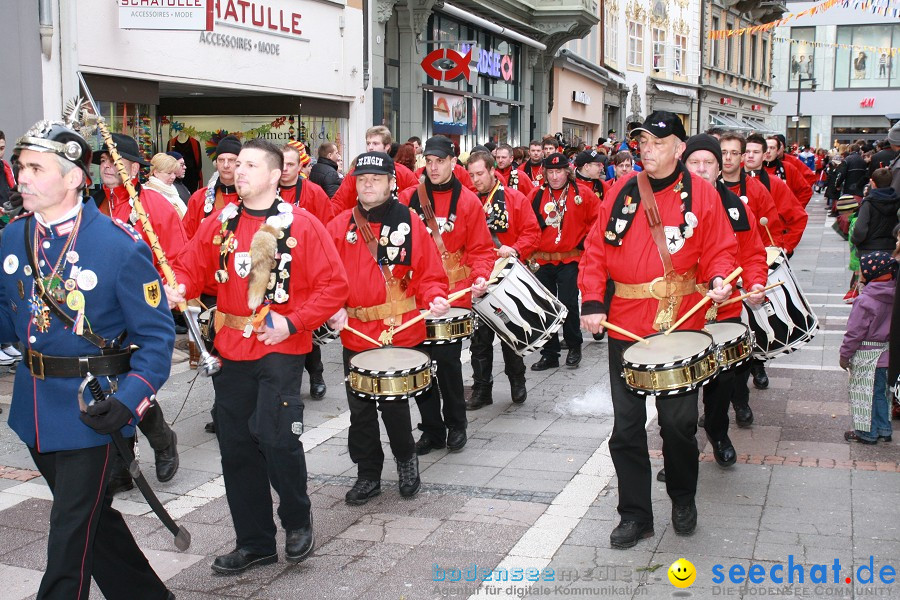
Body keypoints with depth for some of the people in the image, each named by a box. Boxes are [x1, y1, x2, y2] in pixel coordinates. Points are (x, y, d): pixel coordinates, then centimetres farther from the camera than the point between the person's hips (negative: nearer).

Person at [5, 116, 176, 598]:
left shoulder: (120, 245, -17)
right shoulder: (13, 237, 2)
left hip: (92, 406, -7)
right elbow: (9, 317, 11)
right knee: (92, 514, 20)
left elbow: (156, 335, -14)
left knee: (71, 532, 1)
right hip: (34, 406, 7)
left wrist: (130, 398, -27)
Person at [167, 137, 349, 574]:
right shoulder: (219, 222, 7)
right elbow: (191, 268, 11)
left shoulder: (302, 224, -6)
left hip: (281, 349, -5)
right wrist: (178, 288, -12)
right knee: (236, 447, 8)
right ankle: (254, 542, 24)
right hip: (232, 348, 5)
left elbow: (334, 286, -7)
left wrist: (292, 322, -17)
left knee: (276, 436, -14)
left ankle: (297, 521, 16)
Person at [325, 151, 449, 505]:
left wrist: (435, 297, -17)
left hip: (401, 333, -2)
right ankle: (368, 475, 26)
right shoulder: (339, 227, 3)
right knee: (360, 410, 10)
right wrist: (334, 309, -13)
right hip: (355, 334, 2)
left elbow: (429, 273, 1)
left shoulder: (409, 222, 0)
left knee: (394, 405, 0)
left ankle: (406, 457, 29)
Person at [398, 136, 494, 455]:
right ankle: (432, 429, 20)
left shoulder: (468, 202, 1)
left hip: (454, 296, -2)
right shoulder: (408, 198, 6)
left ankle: (456, 425, 19)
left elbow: (480, 249, 2)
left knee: (448, 361, -4)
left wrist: (481, 277, -15)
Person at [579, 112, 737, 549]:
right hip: (625, 324, 2)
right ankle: (635, 514, 20)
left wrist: (718, 279, -17)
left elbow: (719, 250, 4)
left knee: (678, 421, 5)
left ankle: (683, 500, 31)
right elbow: (596, 250, 4)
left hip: (679, 323, -2)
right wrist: (592, 302, -6)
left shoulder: (701, 194, 1)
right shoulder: (622, 191, 6)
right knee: (626, 425, 6)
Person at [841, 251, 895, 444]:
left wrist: (845, 354, -8)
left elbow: (855, 332, -19)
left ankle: (867, 433, 14)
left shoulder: (865, 301, -23)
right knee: (881, 392, 19)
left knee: (865, 393, 5)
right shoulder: (893, 297, -2)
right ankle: (884, 429, 29)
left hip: (866, 356, -7)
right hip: (886, 353, 7)